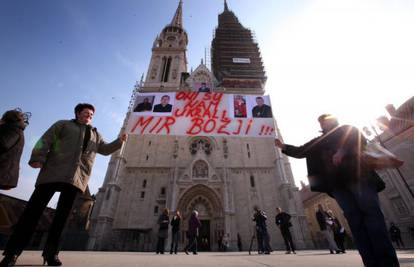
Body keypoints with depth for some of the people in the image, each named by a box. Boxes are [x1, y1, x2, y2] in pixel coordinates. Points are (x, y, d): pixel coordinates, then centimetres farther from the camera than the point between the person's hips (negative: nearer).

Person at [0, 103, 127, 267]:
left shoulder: (95, 134, 26)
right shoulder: (63, 124, 17)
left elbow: (105, 149, 26)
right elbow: (45, 141, 6)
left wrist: (119, 141, 8)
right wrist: (38, 158, -10)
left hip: (77, 177, 3)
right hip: (54, 172, -2)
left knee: (63, 213, 2)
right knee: (35, 208, -4)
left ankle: (51, 252, 8)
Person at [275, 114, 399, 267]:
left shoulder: (348, 129, 17)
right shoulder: (318, 141, 25)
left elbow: (361, 140, -1)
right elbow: (300, 152, 23)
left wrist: (343, 151, -17)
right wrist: (283, 147, 10)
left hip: (357, 174, -3)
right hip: (336, 182, 3)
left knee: (370, 210, -13)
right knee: (354, 217, -6)